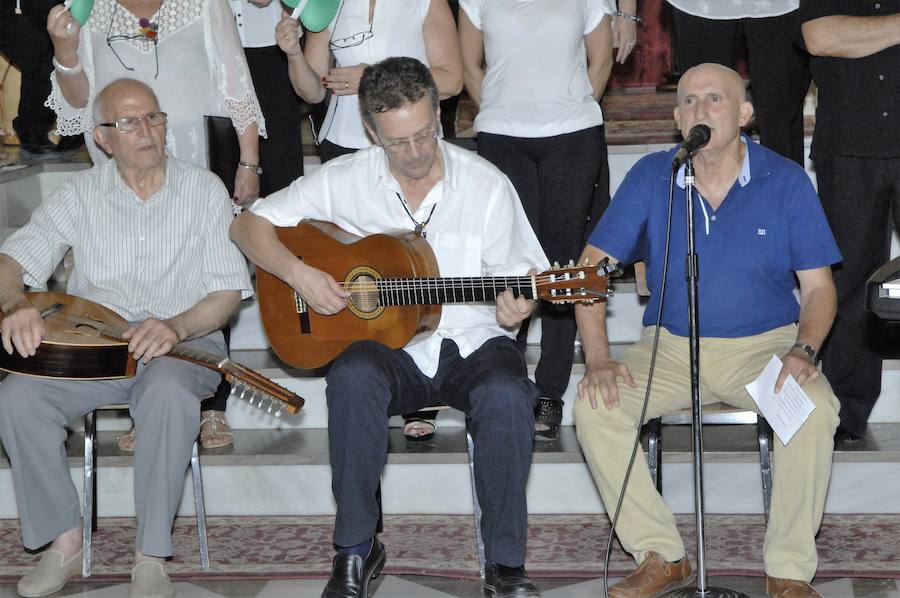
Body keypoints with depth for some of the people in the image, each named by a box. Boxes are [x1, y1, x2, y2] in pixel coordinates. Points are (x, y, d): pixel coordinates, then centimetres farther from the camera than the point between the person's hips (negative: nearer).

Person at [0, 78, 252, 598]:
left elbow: (229, 290, -2)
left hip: (183, 343, -2)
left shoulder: (205, 189, 3)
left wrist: (176, 327, -22)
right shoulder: (81, 194, 8)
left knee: (170, 394, -38)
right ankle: (65, 541, -11)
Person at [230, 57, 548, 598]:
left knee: (507, 395, -34)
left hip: (471, 345, 0)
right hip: (389, 347, 1)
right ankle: (357, 550, -20)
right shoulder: (345, 181, 0)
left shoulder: (487, 184, -1)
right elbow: (249, 224, 4)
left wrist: (513, 311, -21)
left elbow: (519, 283, 3)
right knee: (353, 379, -35)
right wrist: (297, 273, -13)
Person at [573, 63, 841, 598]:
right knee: (595, 404, -24)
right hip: (670, 347, 2)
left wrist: (804, 350, -21)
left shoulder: (786, 182, -3)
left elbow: (819, 286, -1)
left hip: (764, 346, -1)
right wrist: (598, 358, -16)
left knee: (816, 409, -32)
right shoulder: (650, 177, -1)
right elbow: (592, 266, -2)